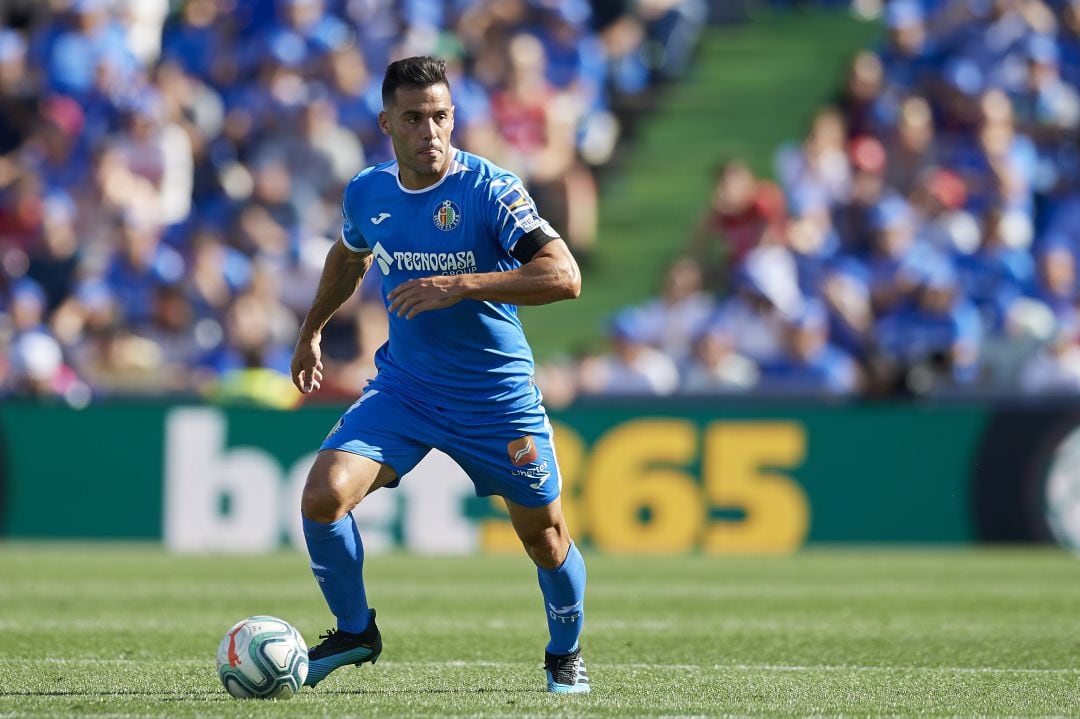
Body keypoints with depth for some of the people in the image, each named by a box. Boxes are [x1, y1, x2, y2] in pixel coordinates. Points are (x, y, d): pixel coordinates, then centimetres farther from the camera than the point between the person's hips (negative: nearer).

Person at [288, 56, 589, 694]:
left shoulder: (491, 190, -19)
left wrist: (458, 286, -35)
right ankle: (354, 632, 8)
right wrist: (312, 330, 31)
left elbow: (564, 277, -29)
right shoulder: (367, 194, -3)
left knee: (545, 537, 8)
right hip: (403, 390, 3)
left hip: (497, 398, -3)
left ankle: (565, 654, 38)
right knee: (322, 497, -16)